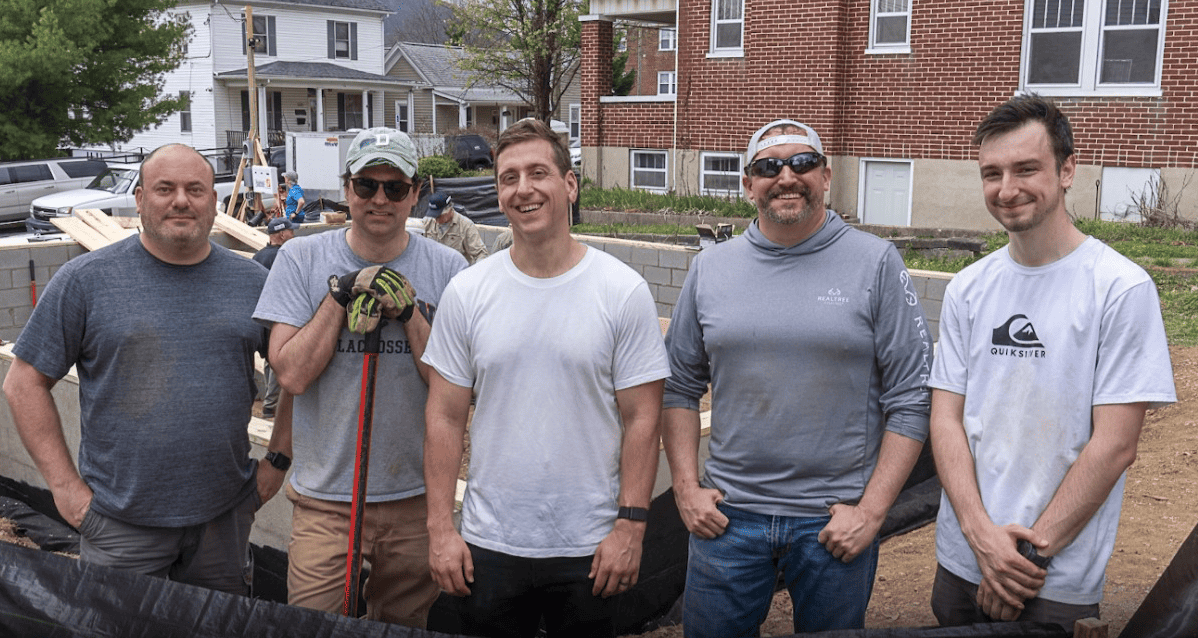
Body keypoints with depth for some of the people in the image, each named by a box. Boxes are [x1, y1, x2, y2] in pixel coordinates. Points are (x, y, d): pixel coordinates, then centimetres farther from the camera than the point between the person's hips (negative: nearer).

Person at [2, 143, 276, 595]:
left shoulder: (252, 281, 3)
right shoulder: (85, 280, -4)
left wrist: (277, 461, 5)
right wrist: (65, 485, -6)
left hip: (227, 511, 3)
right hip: (121, 521, -2)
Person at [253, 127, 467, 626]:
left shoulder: (447, 269, -2)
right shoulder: (301, 259, -4)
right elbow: (292, 374, -10)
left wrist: (409, 310, -17)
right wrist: (341, 295, -16)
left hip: (417, 494, 1)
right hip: (325, 496, -1)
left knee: (408, 624, 17)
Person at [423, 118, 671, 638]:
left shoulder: (624, 292, -5)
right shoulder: (466, 293, 0)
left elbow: (641, 418, -4)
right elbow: (445, 418, 2)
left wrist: (631, 526, -9)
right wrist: (440, 528, -2)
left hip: (589, 550, -1)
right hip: (488, 544, 2)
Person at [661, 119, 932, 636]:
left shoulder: (876, 263, -4)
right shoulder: (709, 268, 4)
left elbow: (910, 400, -5)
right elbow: (680, 386, 9)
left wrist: (871, 510, -10)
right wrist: (686, 488, 1)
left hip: (836, 521, -2)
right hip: (727, 515, 2)